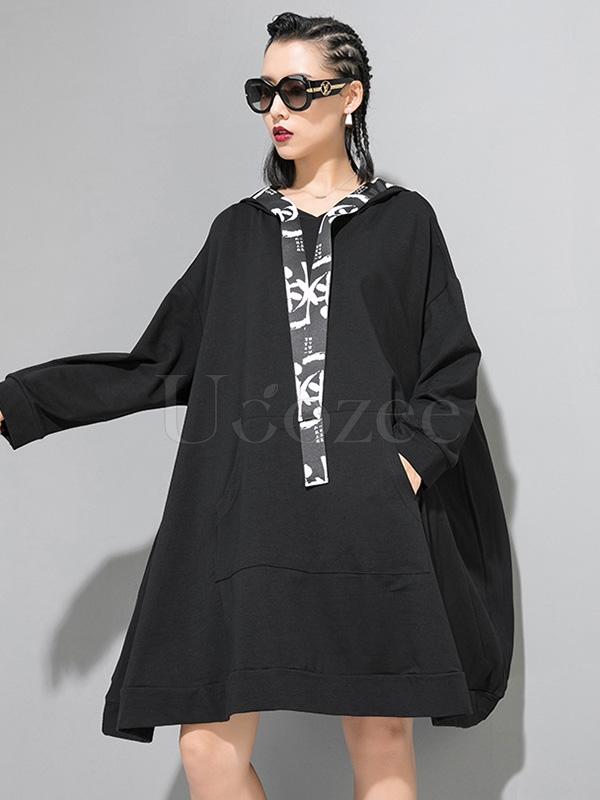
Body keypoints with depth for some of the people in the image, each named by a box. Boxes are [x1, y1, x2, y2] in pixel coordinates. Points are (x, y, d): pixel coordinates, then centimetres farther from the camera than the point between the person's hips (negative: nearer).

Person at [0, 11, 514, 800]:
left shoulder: (405, 221, 9)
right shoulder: (238, 231, 16)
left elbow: (451, 370, 7)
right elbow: (159, 363, 15)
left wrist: (408, 464, -9)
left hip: (369, 521, -2)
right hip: (250, 519, 2)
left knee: (383, 736, 2)